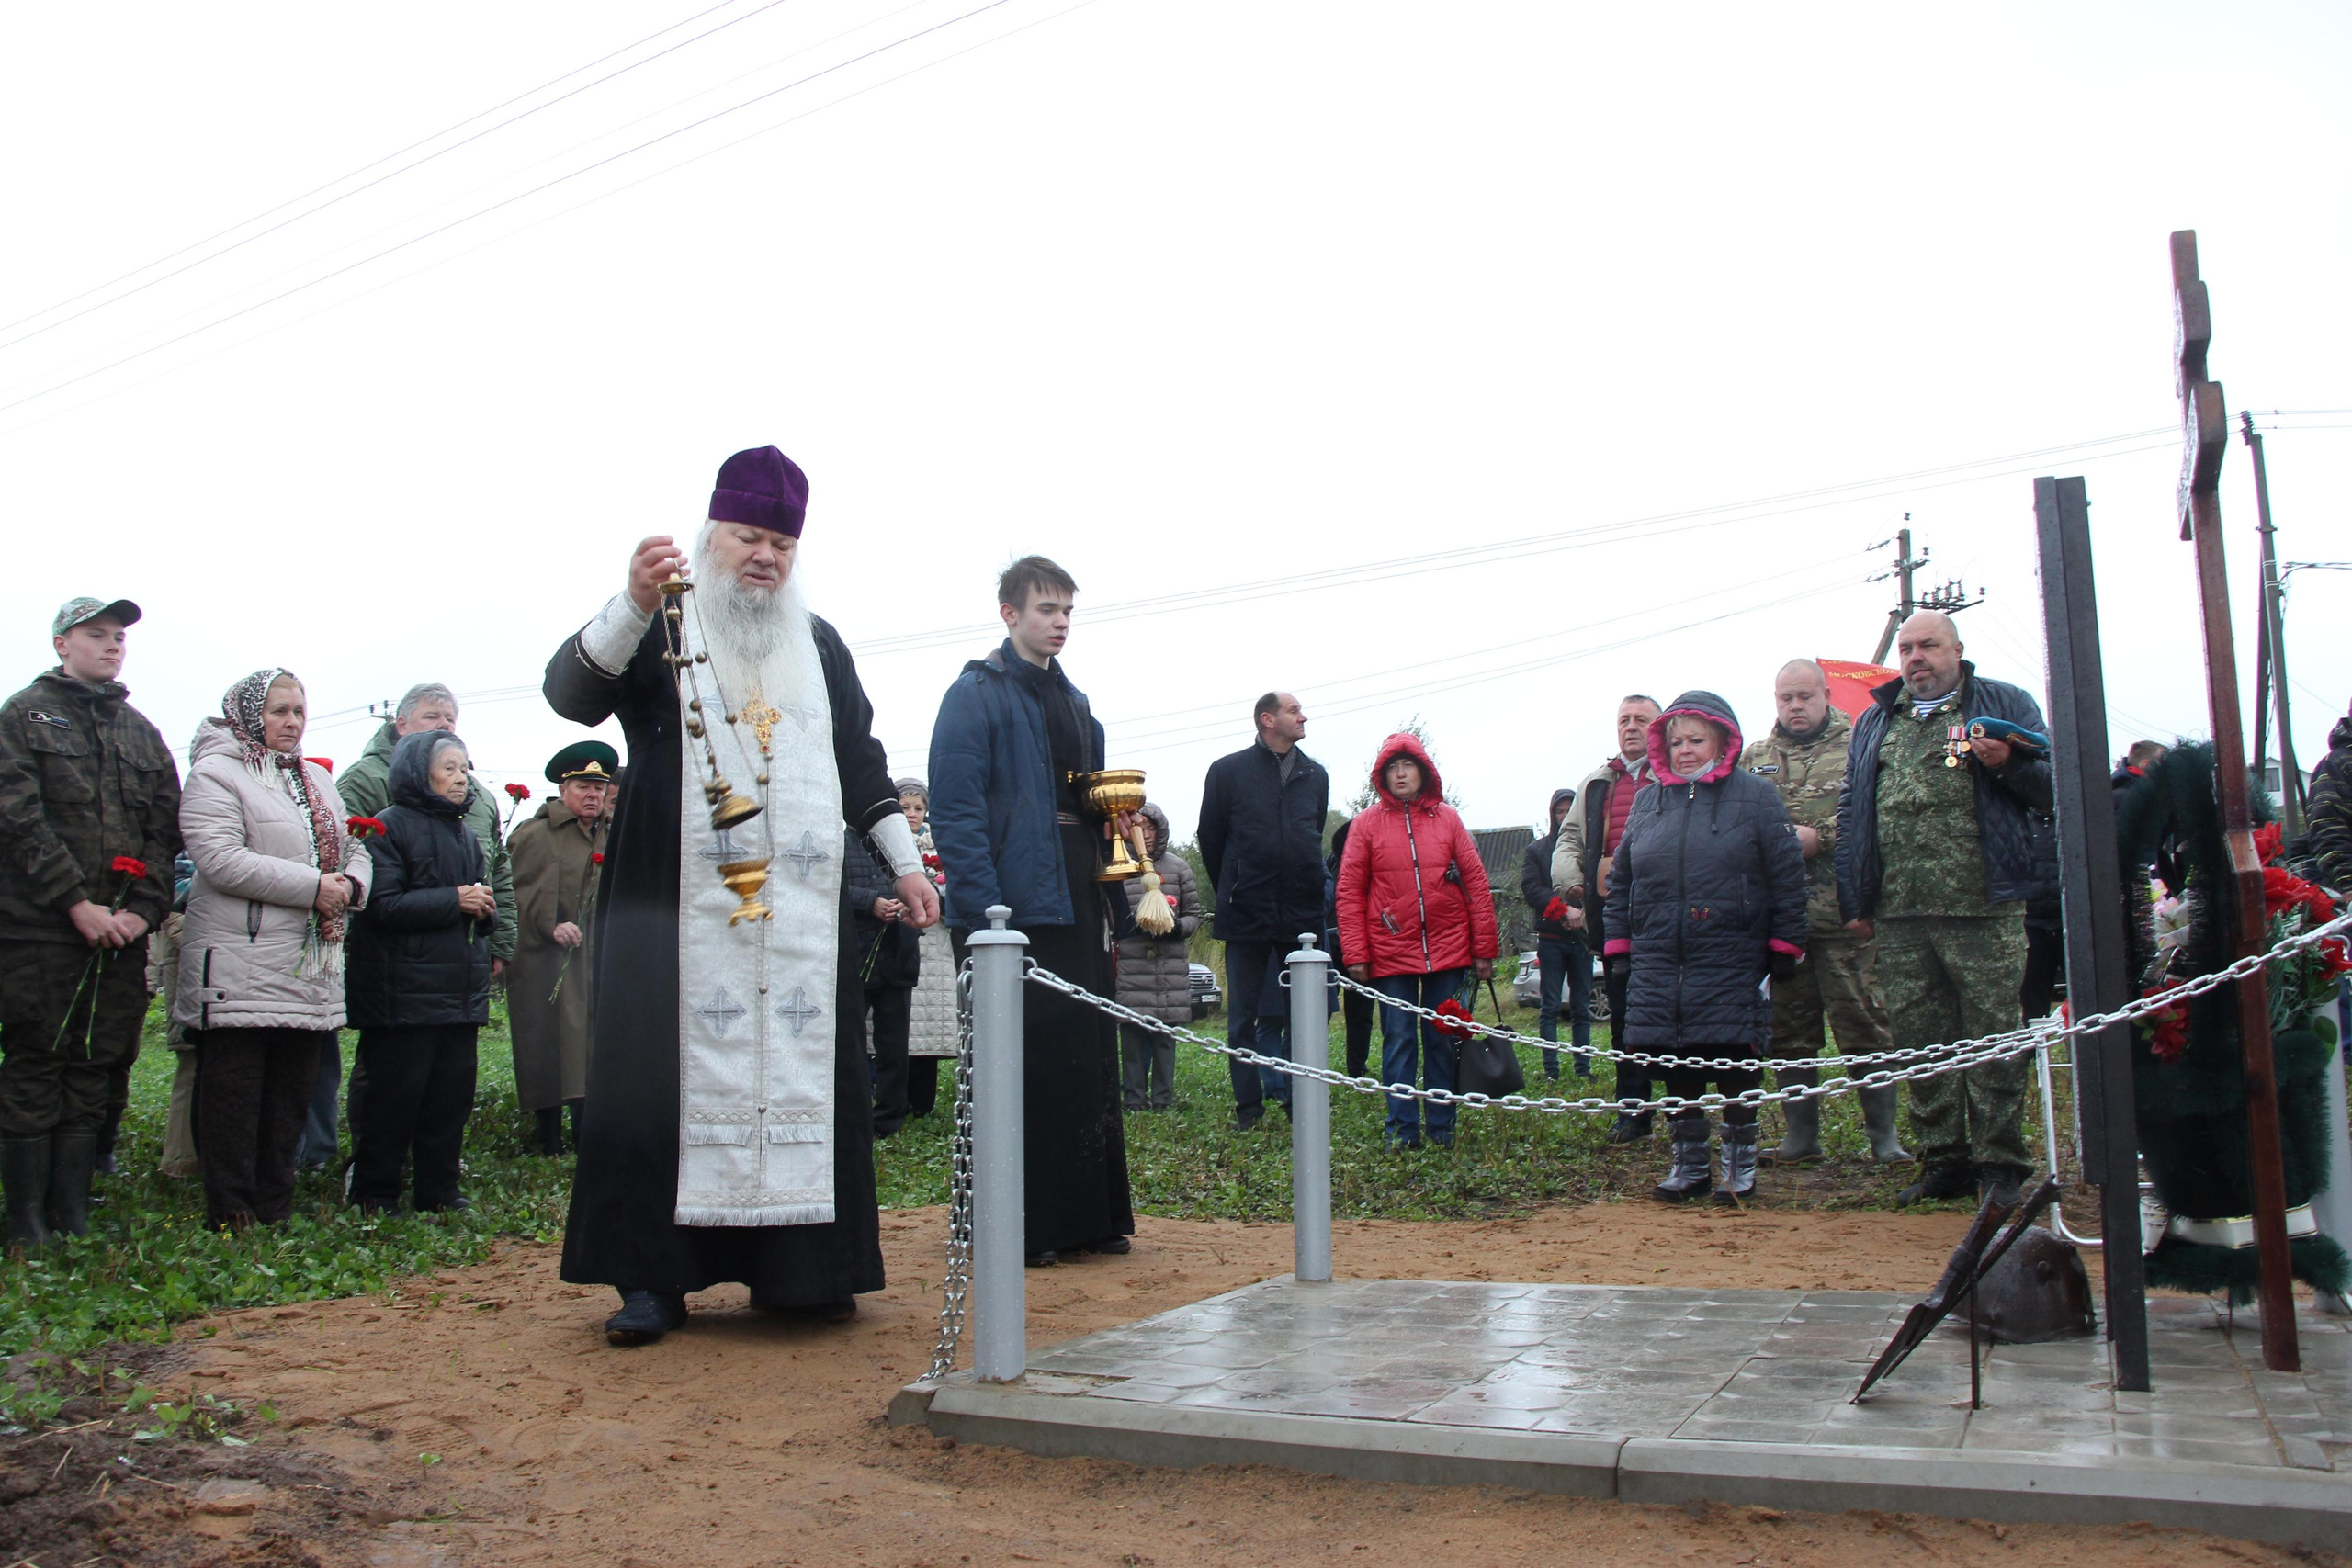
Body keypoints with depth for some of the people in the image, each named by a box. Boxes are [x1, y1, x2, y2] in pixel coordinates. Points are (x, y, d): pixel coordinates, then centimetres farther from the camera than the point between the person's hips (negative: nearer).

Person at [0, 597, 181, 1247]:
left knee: (92, 1076, 7)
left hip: (122, 932, 5)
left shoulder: (140, 730, 18)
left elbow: (166, 827, 12)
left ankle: (73, 1220, 13)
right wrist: (78, 904, -14)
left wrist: (145, 907, -3)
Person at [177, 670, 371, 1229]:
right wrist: (312, 886, -20)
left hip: (312, 968, 7)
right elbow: (220, 858, -18)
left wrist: (351, 885, -3)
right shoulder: (215, 775, -5)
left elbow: (355, 849, 21)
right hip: (240, 968, -7)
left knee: (292, 1093, 11)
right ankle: (230, 1216, 7)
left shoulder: (318, 779, 19)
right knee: (234, 1096, -1)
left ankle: (275, 1212, 20)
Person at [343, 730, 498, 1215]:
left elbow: (485, 913, 23)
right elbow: (381, 905, -16)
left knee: (453, 1095, 8)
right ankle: (374, 1193, 9)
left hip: (460, 990, 7)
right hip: (404, 992, -7)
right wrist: (454, 901, -17)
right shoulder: (391, 826, -6)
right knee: (395, 1098, -2)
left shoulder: (466, 834, 18)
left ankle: (438, 1190, 19)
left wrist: (486, 910, 0)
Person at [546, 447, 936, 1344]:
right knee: (665, 1077, -6)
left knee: (802, 1073, 1)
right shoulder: (659, 632, 6)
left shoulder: (819, 646, 18)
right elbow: (571, 692, -12)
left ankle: (797, 1271, 9)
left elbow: (860, 761, 20)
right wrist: (634, 604, -27)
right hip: (677, 907, -3)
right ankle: (652, 1278, 1)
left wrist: (903, 862, 13)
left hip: (800, 909, 4)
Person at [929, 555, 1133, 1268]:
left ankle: (1091, 1216, 20)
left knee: (1089, 1061, 10)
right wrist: (986, 911, -20)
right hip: (1014, 908, -8)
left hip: (1077, 909, 8)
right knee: (1020, 1067, -3)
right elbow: (955, 809, -13)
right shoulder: (976, 694, -5)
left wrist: (1114, 814, 5)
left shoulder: (1074, 702, 19)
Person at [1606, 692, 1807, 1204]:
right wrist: (1620, 944, 11)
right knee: (1676, 1066, 6)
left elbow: (1788, 877, -1)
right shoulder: (1647, 802, 12)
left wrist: (1784, 946, -4)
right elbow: (1620, 879, 17)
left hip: (1733, 964, -4)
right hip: (1658, 965, 4)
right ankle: (1689, 1164, 19)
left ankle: (1739, 1164, 15)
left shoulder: (1755, 796, 1)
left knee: (1736, 1063, -1)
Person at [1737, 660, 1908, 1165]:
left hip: (1843, 912, -3)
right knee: (1790, 1027, 8)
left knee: (1864, 1022, -3)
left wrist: (1821, 835, -13)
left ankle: (1883, 1132, 7)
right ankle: (1801, 1131, 17)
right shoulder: (1753, 758, 17)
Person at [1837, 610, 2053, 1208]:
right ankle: (1943, 1161, 17)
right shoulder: (1874, 721, 19)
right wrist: (1854, 899, 13)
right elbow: (1851, 812, 19)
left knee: (1992, 1036, -3)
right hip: (1898, 916, 4)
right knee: (1920, 1041, 7)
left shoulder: (2004, 704, 8)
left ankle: (2000, 1165, 7)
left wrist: (2008, 765, -16)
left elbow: (2049, 784, 5)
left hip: (1983, 911, -4)